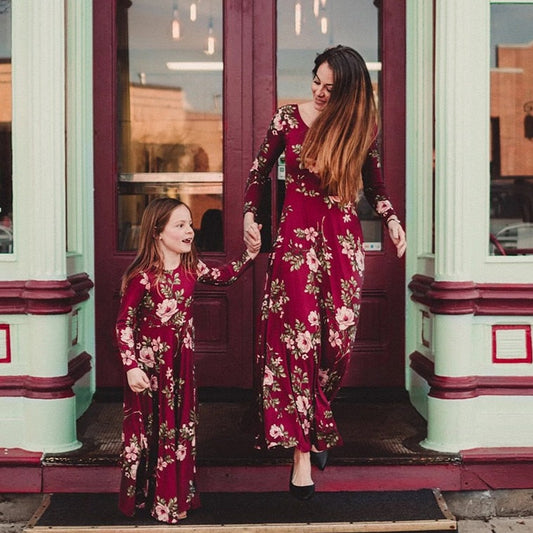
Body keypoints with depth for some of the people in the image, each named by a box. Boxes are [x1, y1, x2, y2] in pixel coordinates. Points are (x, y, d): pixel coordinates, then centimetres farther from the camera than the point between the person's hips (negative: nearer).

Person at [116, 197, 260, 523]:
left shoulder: (191, 268, 1)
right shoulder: (142, 276, -17)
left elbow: (224, 276, 17)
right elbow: (124, 324, -15)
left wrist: (251, 253, 4)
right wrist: (132, 367, -20)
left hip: (181, 364, 6)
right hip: (150, 365, -6)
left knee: (181, 429, 13)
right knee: (151, 429, 6)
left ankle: (177, 497, 27)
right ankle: (147, 498, 22)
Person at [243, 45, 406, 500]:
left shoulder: (362, 128, 2)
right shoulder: (289, 119, -1)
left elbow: (373, 183, 15)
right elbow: (260, 169, 10)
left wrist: (391, 218, 0)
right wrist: (250, 215, -1)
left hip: (344, 239, 2)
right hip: (297, 235, -2)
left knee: (337, 340, 1)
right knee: (299, 337, -8)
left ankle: (317, 424, 26)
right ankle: (303, 449, -4)